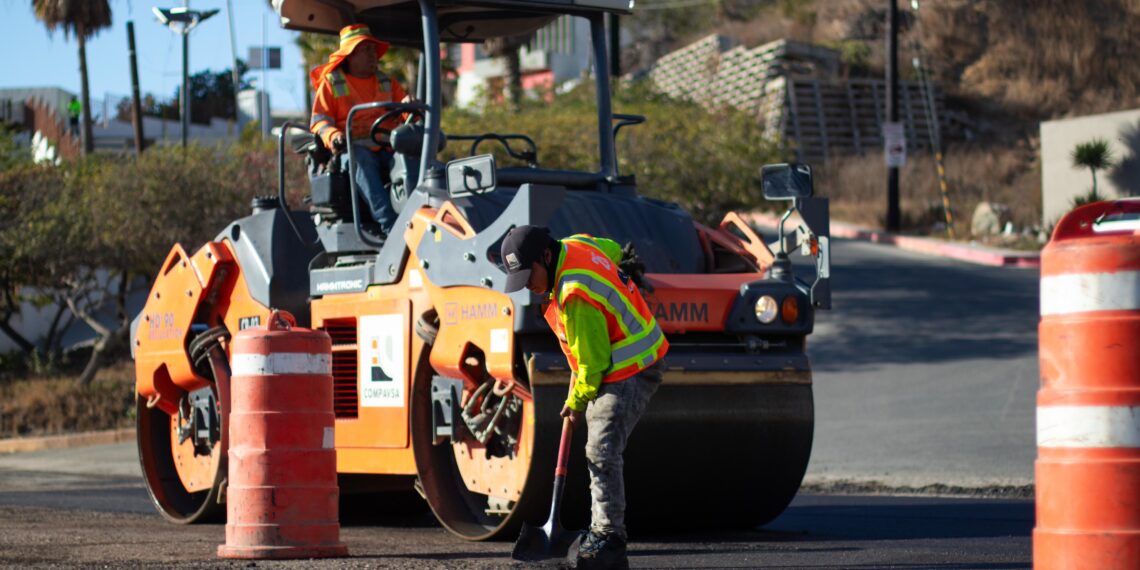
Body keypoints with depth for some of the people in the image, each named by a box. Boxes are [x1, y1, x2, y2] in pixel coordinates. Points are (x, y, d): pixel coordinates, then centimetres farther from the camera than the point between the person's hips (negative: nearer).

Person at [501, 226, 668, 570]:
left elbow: (593, 362, -21)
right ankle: (602, 532, 18)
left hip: (631, 373, -11)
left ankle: (609, 540, -18)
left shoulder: (575, 297, -28)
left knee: (602, 453, -17)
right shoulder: (574, 244, 0)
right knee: (599, 453, 14)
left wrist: (577, 403, -5)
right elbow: (613, 251, 24)